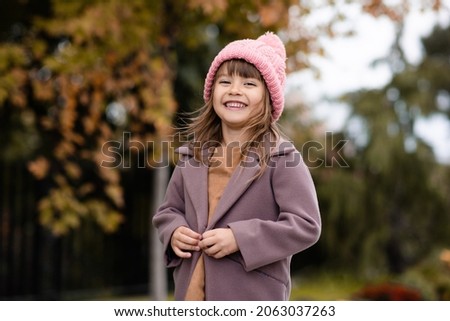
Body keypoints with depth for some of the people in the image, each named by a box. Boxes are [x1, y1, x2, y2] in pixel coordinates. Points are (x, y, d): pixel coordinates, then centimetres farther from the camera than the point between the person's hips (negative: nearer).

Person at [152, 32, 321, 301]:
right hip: (193, 294, 6)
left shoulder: (281, 157, -8)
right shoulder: (193, 156, 9)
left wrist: (239, 238, -21)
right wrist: (174, 232, -5)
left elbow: (306, 225, -14)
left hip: (254, 299, -5)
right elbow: (169, 211, 19)